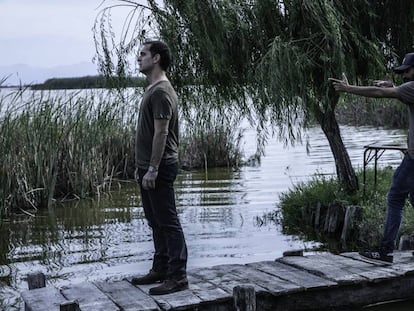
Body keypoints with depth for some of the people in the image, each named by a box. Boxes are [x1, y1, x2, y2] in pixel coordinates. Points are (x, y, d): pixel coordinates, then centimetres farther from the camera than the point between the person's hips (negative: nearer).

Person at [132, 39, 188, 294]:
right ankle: (160, 269, 25)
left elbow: (161, 133, -21)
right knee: (156, 222, 16)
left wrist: (153, 169, -23)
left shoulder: (161, 92, -15)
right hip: (148, 168, 10)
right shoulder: (152, 90, 17)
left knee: (168, 223, -6)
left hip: (159, 169, -10)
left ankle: (178, 276, -2)